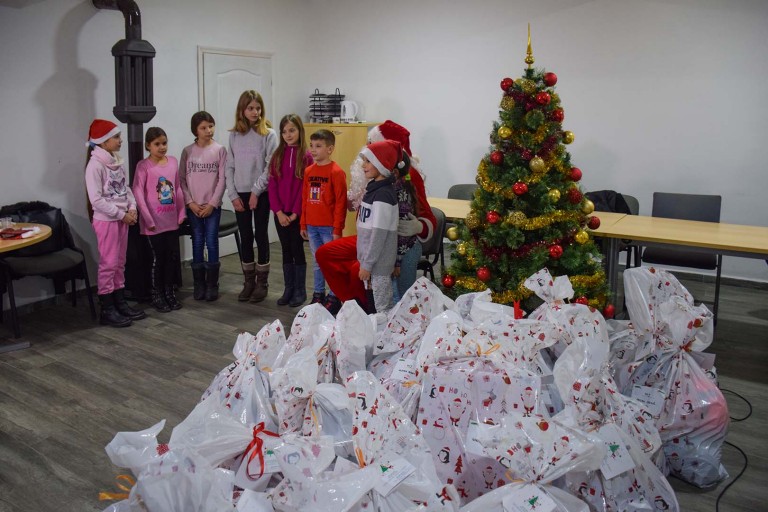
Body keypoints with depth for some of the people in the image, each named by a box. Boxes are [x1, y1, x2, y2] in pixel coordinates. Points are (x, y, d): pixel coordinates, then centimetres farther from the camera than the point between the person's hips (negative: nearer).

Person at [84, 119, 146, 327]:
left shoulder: (116, 161, 9)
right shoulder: (95, 165, -16)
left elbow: (126, 188, 12)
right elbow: (96, 199, -19)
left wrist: (132, 209, -4)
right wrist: (121, 214, -16)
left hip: (122, 218, 8)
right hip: (106, 220, -8)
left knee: (120, 263, 13)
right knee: (108, 264, -2)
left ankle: (120, 304, 23)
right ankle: (107, 310, 6)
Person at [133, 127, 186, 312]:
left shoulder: (173, 162, 5)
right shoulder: (143, 166, -10)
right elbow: (138, 193, -13)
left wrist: (181, 213, 7)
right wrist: (148, 219, -15)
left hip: (171, 220, 5)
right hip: (154, 222, -5)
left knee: (173, 257, 10)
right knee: (158, 258, 3)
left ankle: (170, 292, 24)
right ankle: (157, 296, 16)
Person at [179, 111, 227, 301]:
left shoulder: (219, 150, -1)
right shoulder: (188, 151, 2)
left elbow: (222, 179, -4)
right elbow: (182, 179, 2)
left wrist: (212, 203, -9)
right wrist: (190, 202, -7)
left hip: (213, 206, -1)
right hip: (193, 207, 1)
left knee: (212, 243, 0)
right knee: (197, 243, 6)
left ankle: (212, 285, 10)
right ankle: (199, 285, 14)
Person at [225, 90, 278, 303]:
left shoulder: (269, 134, -4)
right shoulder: (234, 135, 6)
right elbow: (230, 167, 6)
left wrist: (256, 191, -12)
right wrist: (233, 194, -2)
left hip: (262, 194, -3)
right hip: (240, 194, 3)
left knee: (261, 236, 3)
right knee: (245, 237, 8)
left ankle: (262, 282, 13)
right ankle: (249, 281, 19)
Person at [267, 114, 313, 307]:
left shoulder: (306, 156, -6)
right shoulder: (277, 156, 6)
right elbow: (272, 186, 2)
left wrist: (295, 213, -12)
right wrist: (279, 212, -7)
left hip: (297, 214, -4)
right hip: (280, 214, 4)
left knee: (297, 250, 3)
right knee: (286, 251, 11)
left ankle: (300, 291, 14)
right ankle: (288, 289, 20)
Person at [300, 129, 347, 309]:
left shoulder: (336, 172, -10)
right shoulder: (308, 171, 8)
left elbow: (341, 203, -12)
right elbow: (304, 200, 13)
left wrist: (338, 229, -13)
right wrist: (303, 225, 12)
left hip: (329, 227, -6)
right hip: (312, 226, 6)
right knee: (317, 262, 15)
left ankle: (334, 296, 14)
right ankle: (318, 294, 26)